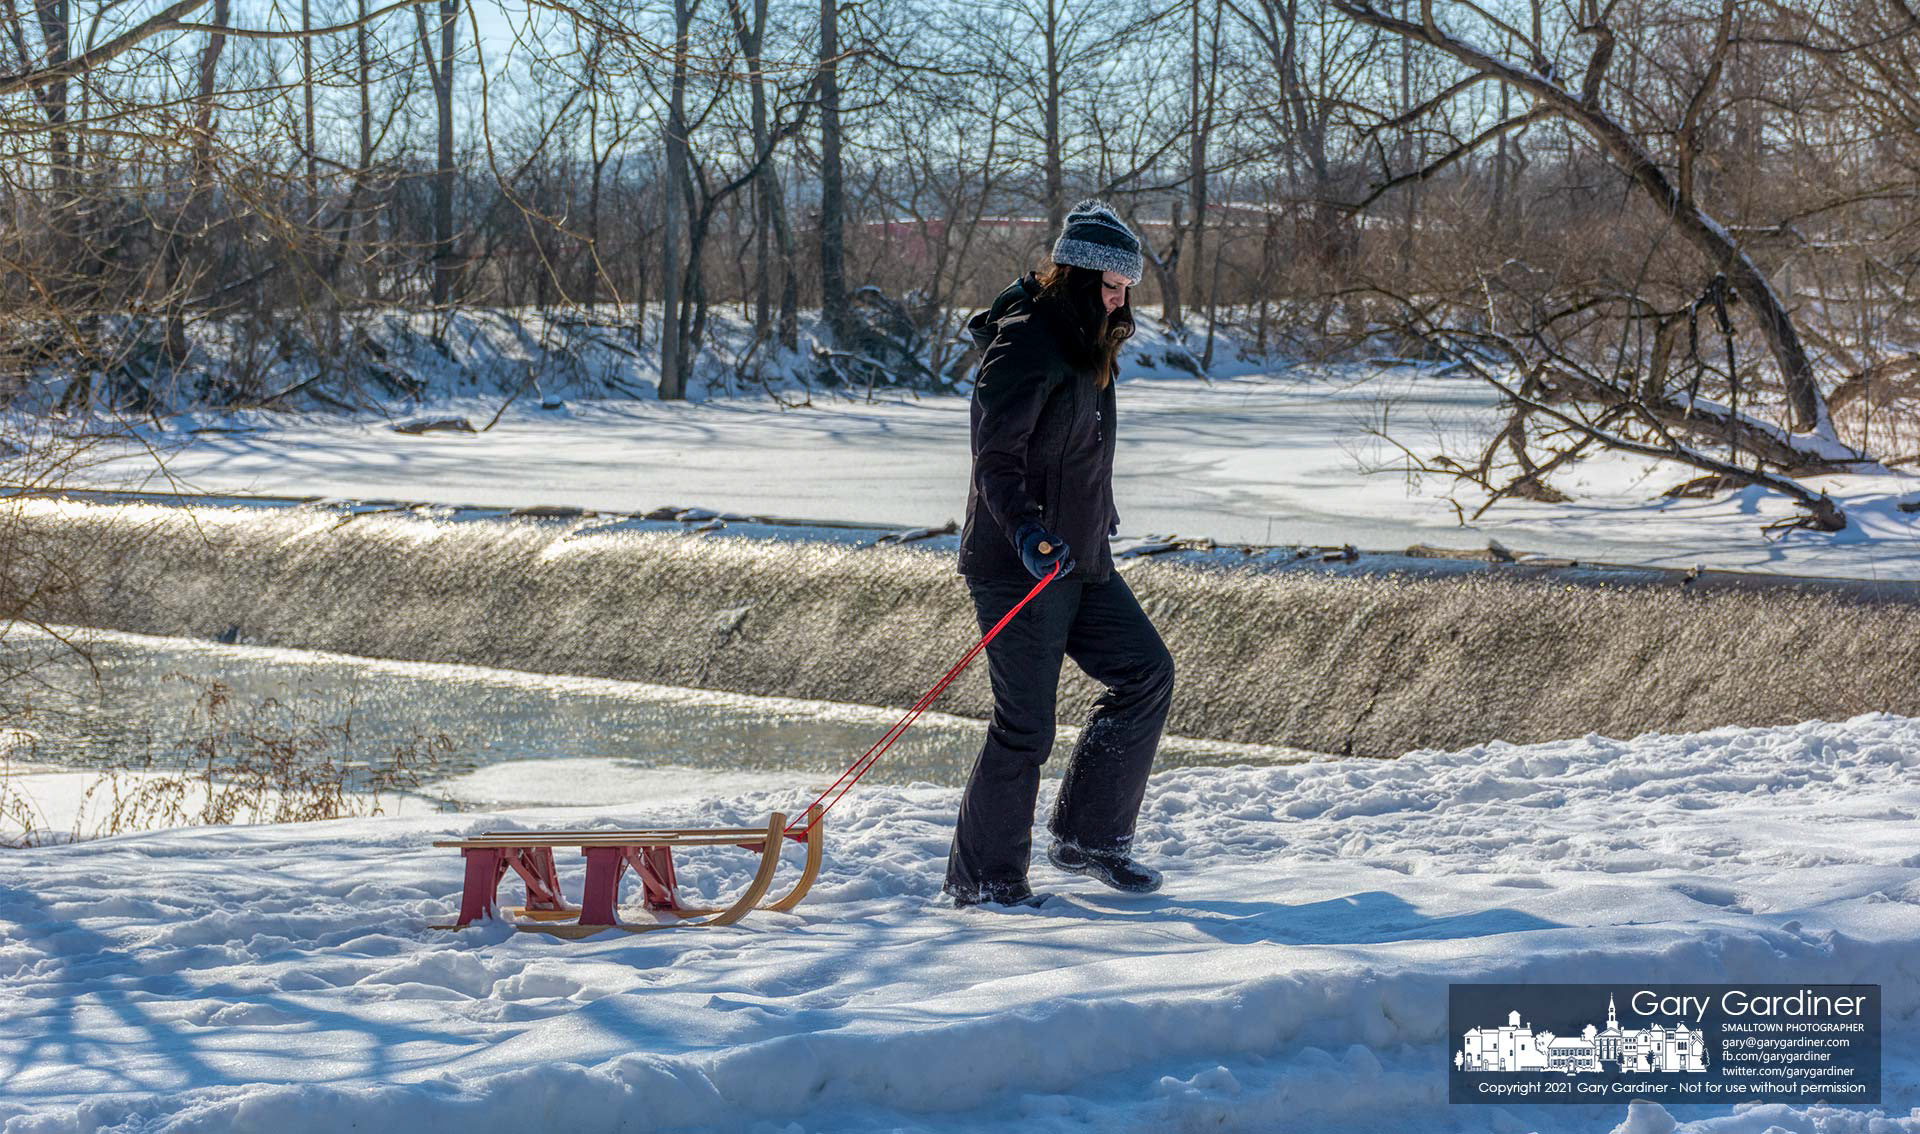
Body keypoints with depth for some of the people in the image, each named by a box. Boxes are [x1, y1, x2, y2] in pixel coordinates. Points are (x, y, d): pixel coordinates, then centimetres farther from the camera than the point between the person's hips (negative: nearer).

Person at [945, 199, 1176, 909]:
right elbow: (996, 456, -24)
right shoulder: (1024, 346, -17)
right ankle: (982, 878, 7)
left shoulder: (1085, 347, 13)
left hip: (1078, 558, 10)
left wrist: (1099, 520, 35)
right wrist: (1027, 530, -37)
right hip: (1018, 565, -9)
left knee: (1146, 672, 8)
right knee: (1026, 725, -6)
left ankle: (1087, 837, 17)